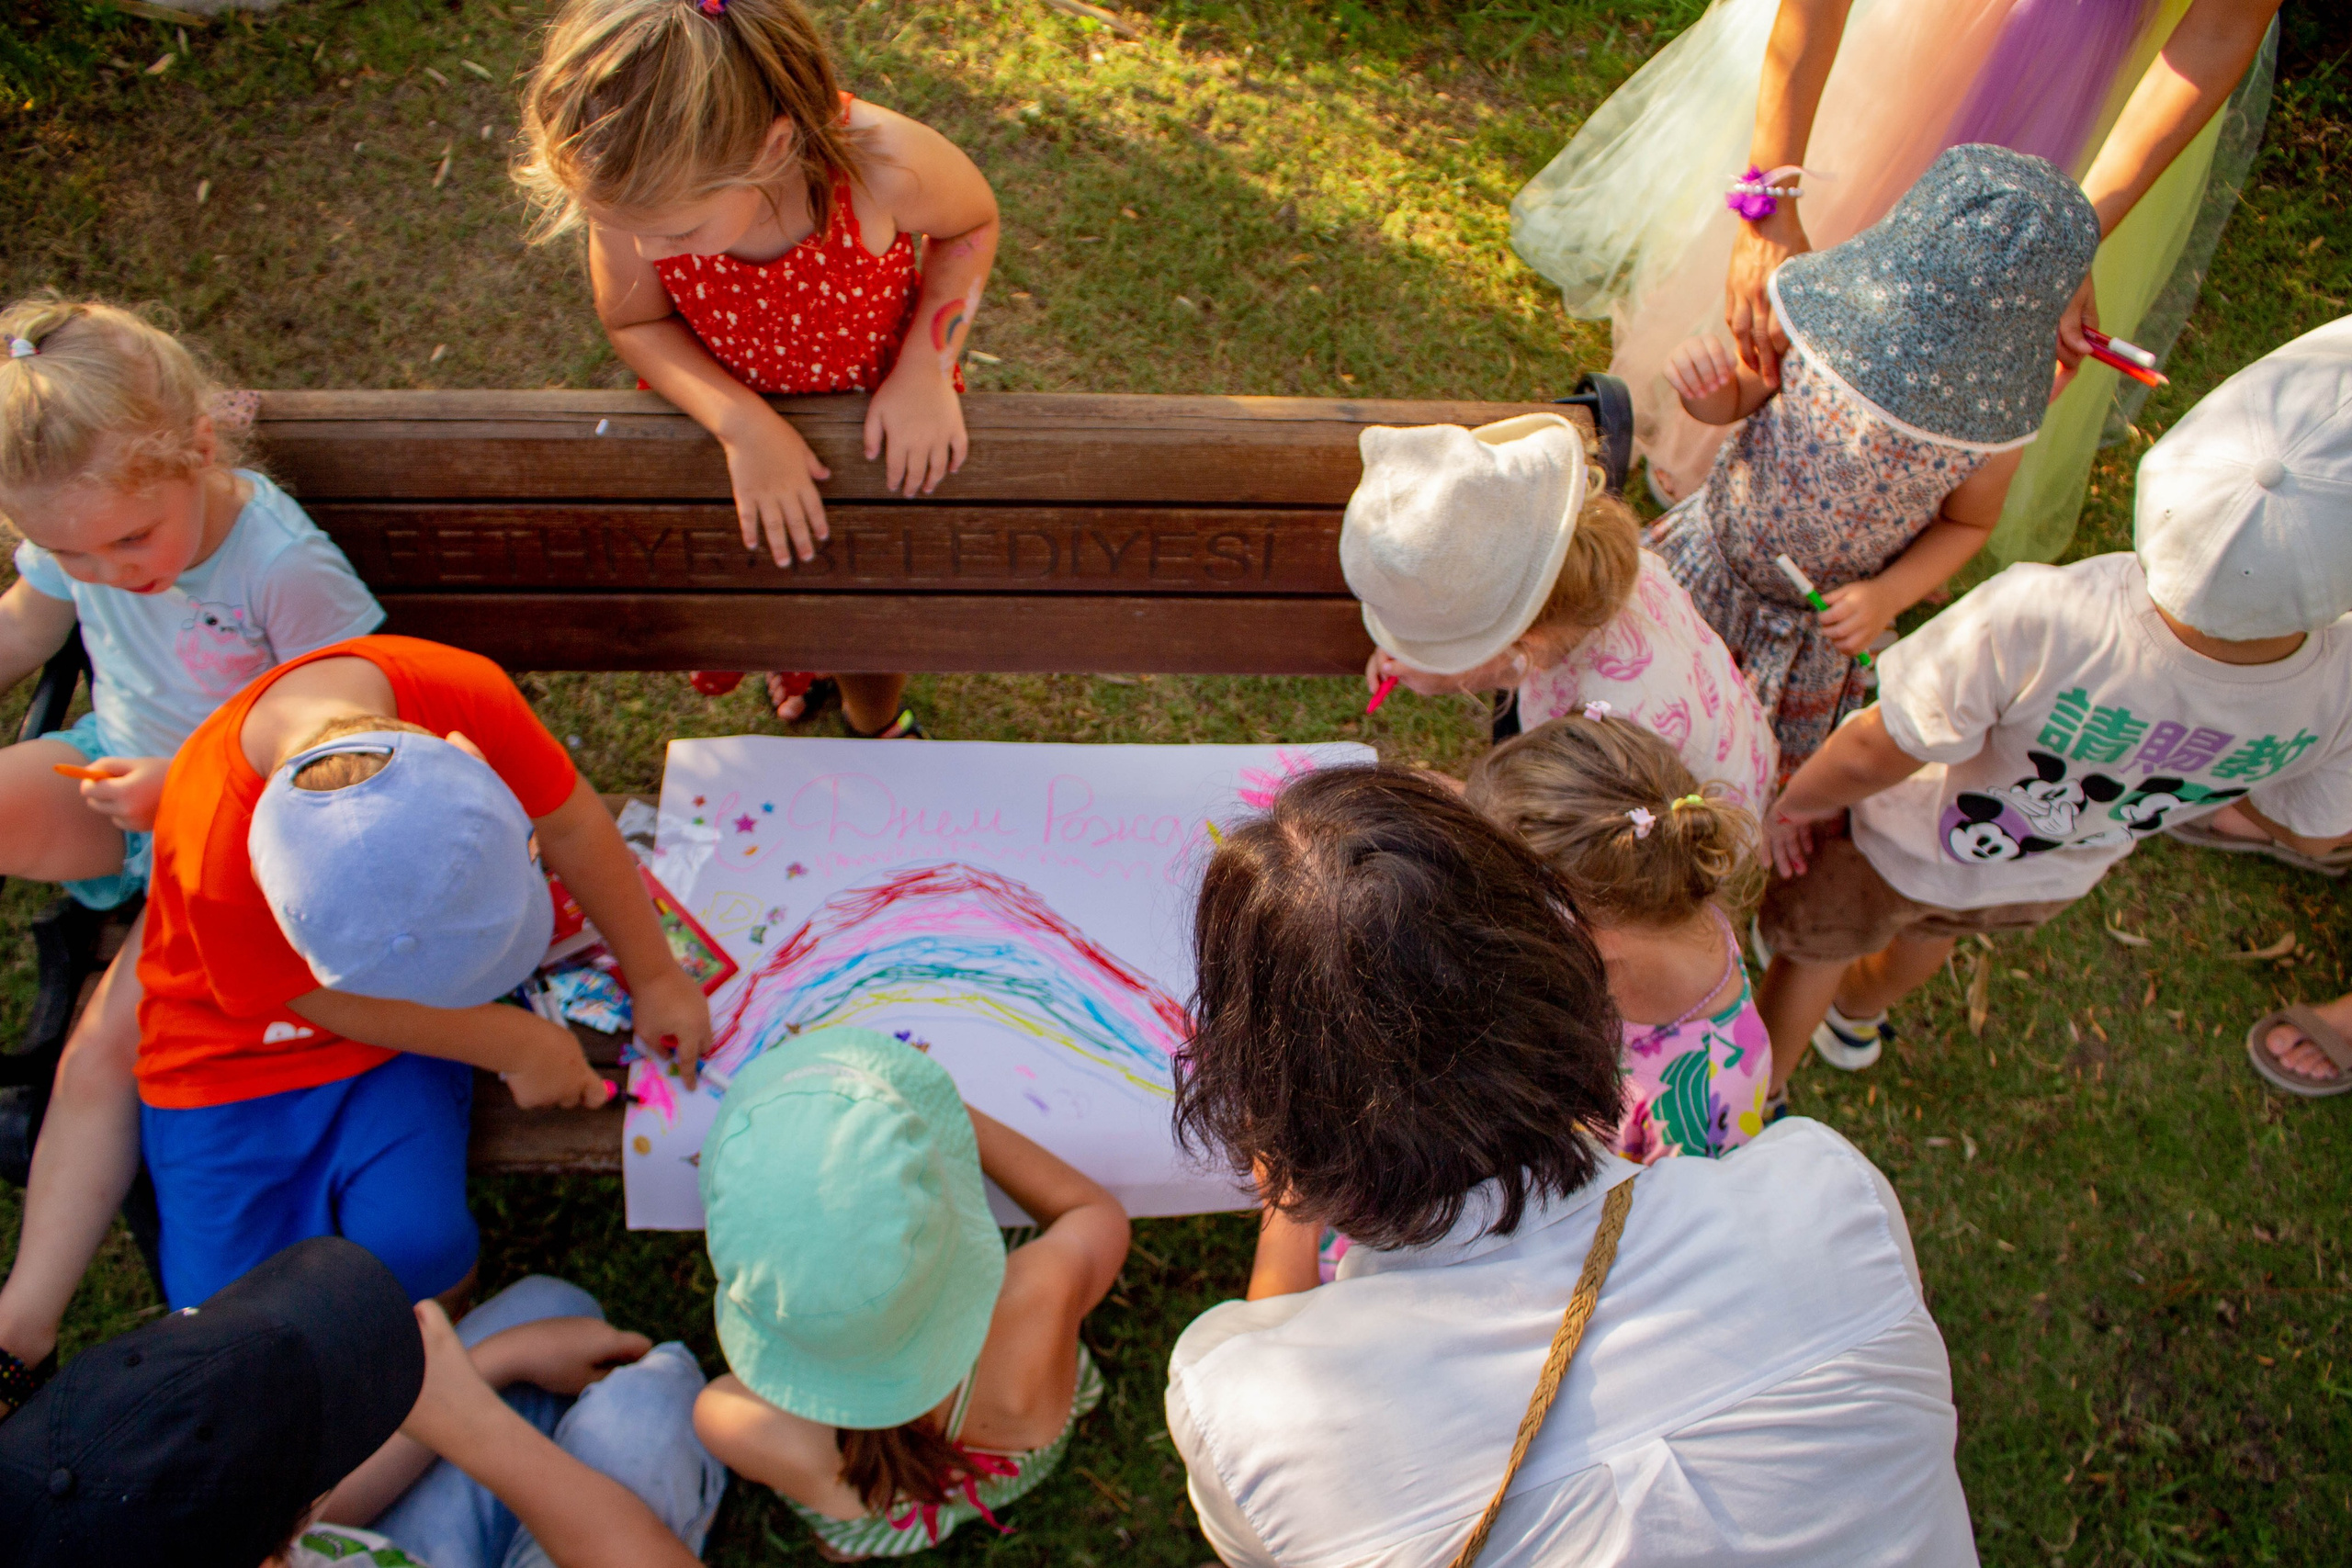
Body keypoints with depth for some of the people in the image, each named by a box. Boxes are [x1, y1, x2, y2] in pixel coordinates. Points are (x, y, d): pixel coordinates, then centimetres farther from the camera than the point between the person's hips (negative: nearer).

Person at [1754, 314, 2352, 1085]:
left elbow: (1875, 756, -30)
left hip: (1903, 844, -4)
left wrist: (1796, 802, -10)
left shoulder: (2035, 624, -47)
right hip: (2049, 882, 4)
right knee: (1929, 931, 37)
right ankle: (1856, 1016, 70)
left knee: (1814, 952, 28)